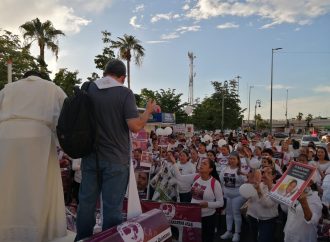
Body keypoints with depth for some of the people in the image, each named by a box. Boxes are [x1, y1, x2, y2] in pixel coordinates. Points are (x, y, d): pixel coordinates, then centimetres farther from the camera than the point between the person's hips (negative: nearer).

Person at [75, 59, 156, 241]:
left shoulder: (87, 89, 4)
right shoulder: (125, 93, -11)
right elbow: (135, 126, -17)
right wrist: (149, 110, -1)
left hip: (90, 155, 5)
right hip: (116, 158, -4)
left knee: (86, 202, 15)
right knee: (112, 206, 5)